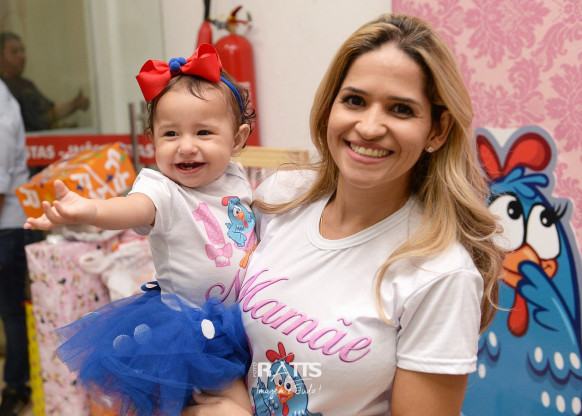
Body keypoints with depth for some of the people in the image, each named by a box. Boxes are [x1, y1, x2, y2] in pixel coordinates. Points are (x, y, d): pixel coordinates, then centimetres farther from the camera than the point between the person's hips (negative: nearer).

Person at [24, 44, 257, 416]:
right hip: (195, 325, -5)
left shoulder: (235, 179, 0)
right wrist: (90, 209, -60)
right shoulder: (163, 190, -19)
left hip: (249, 315, 6)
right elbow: (134, 207, -42)